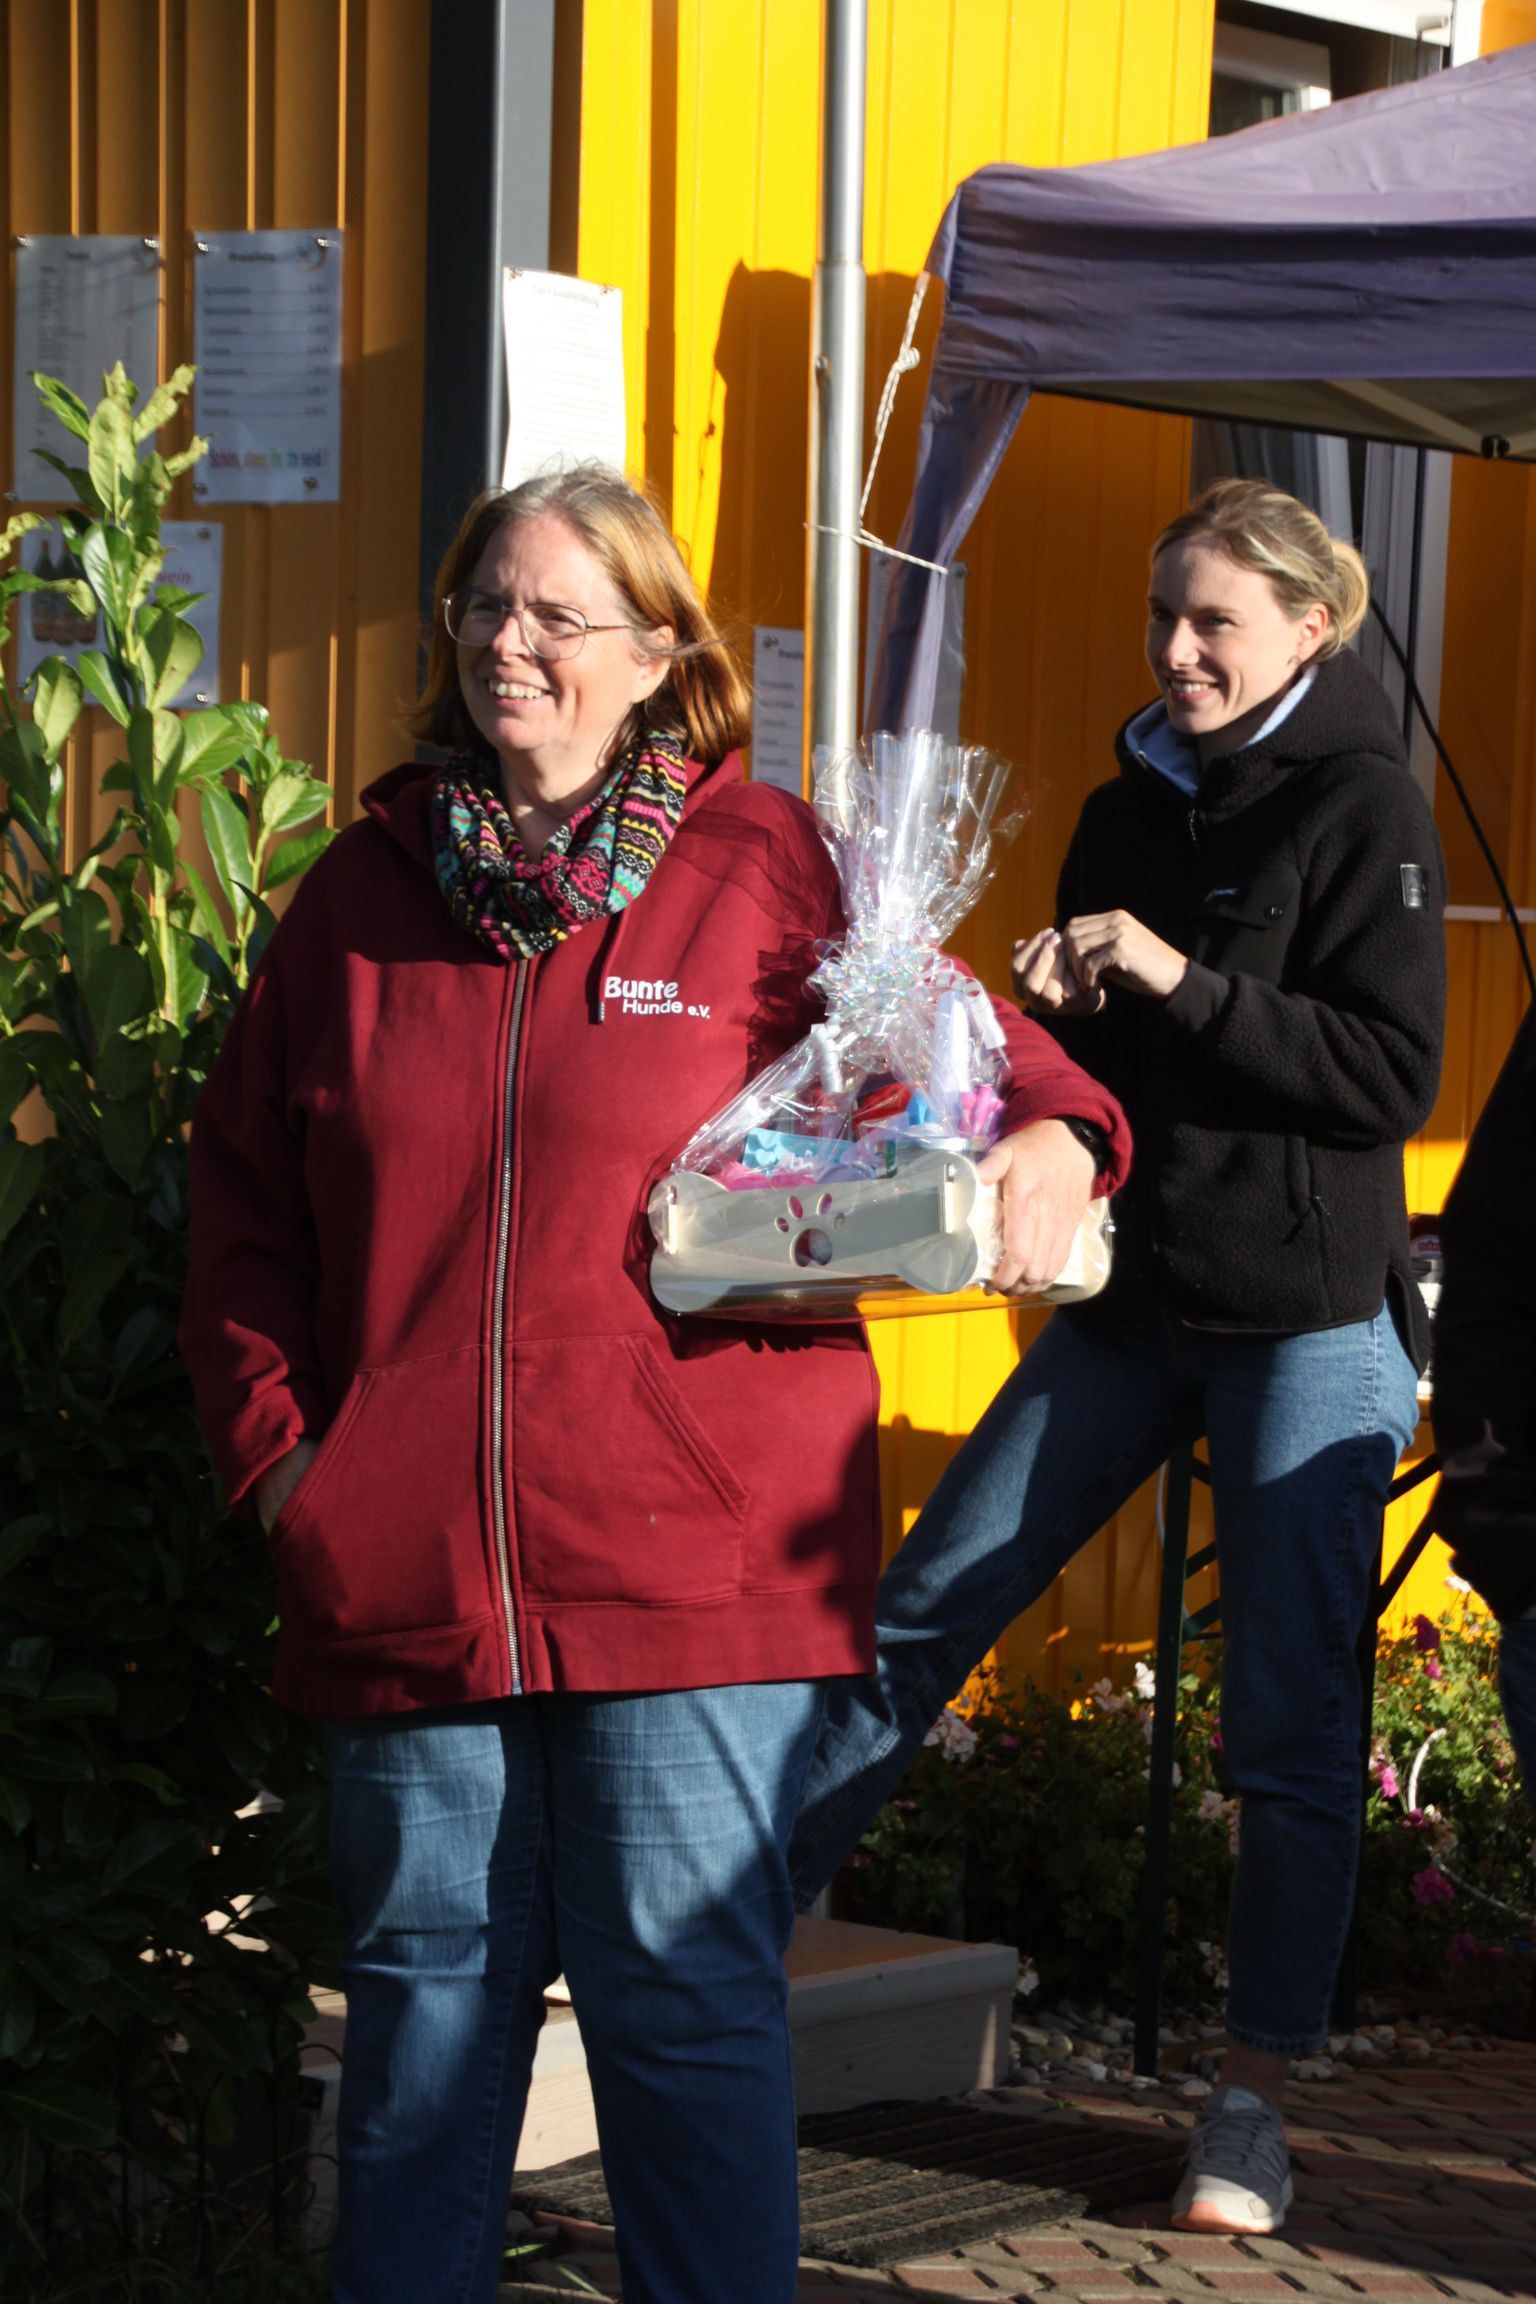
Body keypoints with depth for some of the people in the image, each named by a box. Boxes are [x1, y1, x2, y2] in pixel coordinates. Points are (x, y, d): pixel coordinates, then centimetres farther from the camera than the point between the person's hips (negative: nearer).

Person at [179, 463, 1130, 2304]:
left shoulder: (765, 871, 2)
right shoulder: (367, 887, 11)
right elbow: (244, 1192, 16)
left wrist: (1047, 1138, -13)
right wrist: (268, 1436, 7)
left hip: (688, 1567, -3)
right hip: (404, 1574, 3)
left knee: (688, 1997, 1)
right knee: (424, 1995, 12)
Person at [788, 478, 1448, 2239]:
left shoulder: (1360, 805, -7)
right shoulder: (1133, 807, 12)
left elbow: (1391, 1078, -14)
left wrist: (1181, 981, -20)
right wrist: (1055, 1011, -4)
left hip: (1309, 1316, -6)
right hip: (1133, 1298, 6)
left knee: (1290, 1720, 0)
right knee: (918, 1614, 4)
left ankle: (1255, 2097, 10)